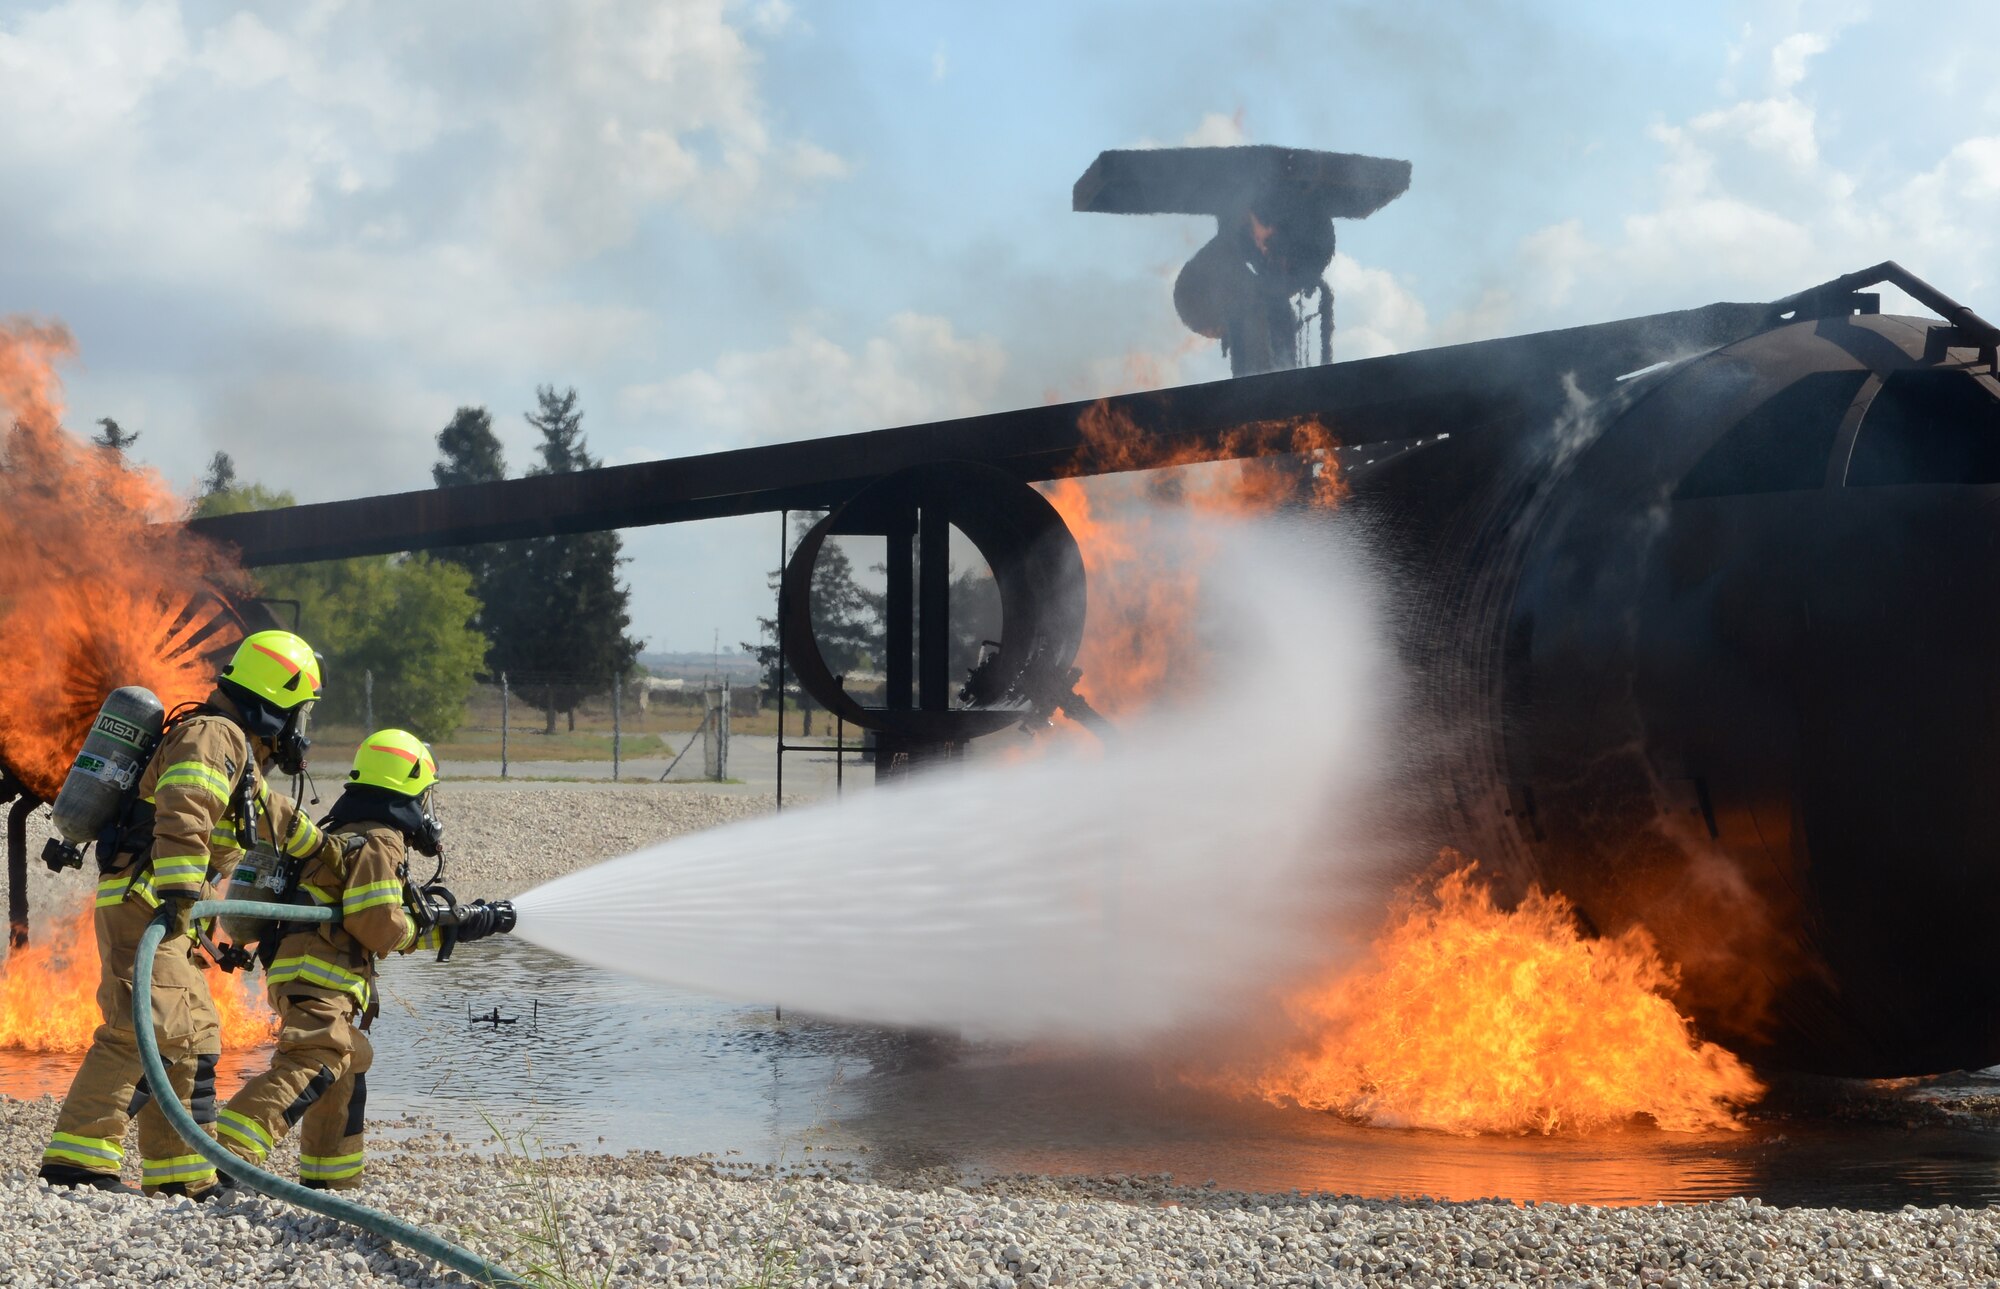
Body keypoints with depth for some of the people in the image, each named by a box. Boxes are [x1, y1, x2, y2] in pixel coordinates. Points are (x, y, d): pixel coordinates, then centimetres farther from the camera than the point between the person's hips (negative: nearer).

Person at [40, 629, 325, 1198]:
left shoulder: (240, 753, 23)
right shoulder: (215, 736, -10)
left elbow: (273, 813, 42)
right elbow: (182, 816, -26)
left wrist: (324, 848, 54)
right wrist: (180, 894, -35)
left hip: (168, 917, 11)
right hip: (142, 903, -11)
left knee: (193, 1041, 12)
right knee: (142, 1030, -21)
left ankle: (181, 1176, 15)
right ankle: (77, 1158, -25)